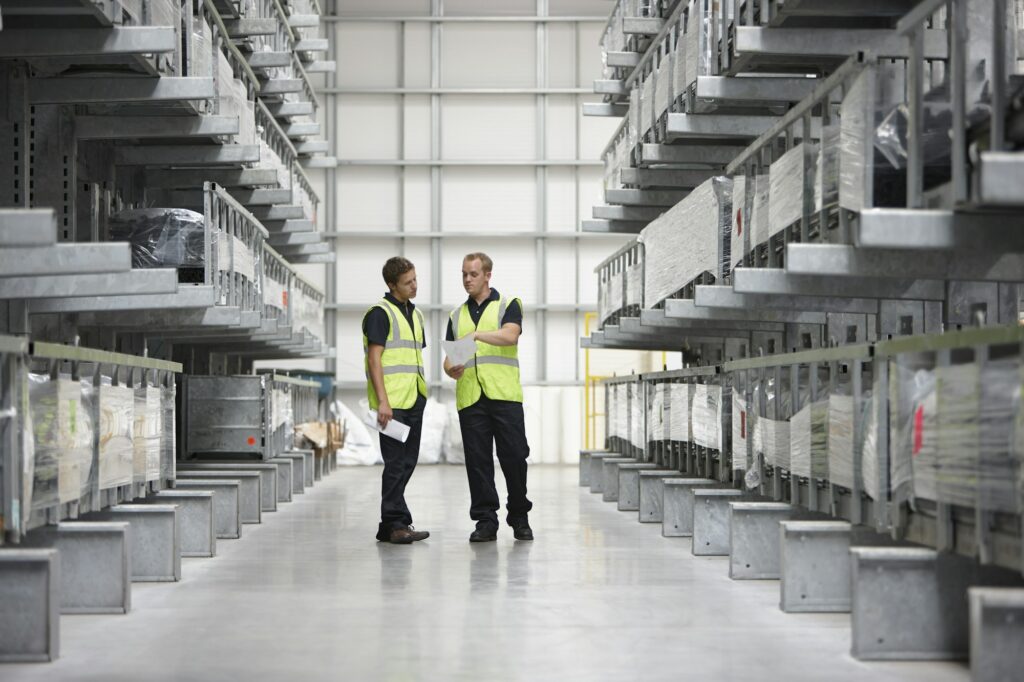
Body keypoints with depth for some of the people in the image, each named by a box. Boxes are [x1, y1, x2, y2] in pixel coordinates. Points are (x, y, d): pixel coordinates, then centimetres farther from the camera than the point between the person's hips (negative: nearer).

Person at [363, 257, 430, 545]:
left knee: (407, 463, 8)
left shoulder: (415, 314, 18)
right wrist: (382, 401, -19)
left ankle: (389, 526, 14)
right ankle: (396, 523, -4)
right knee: (396, 463, -8)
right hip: (392, 402, -8)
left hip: (414, 400, 8)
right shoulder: (380, 313, -7)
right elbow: (375, 359, -12)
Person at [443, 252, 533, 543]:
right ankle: (485, 521, 6)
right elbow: (449, 358, 14)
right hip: (469, 398, 3)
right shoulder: (457, 316, 19)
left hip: (505, 396, -3)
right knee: (478, 461, 1)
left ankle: (519, 518, 10)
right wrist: (451, 369, -10)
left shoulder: (508, 304, 6)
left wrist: (478, 334, -28)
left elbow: (510, 336, -14)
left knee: (514, 457, -3)